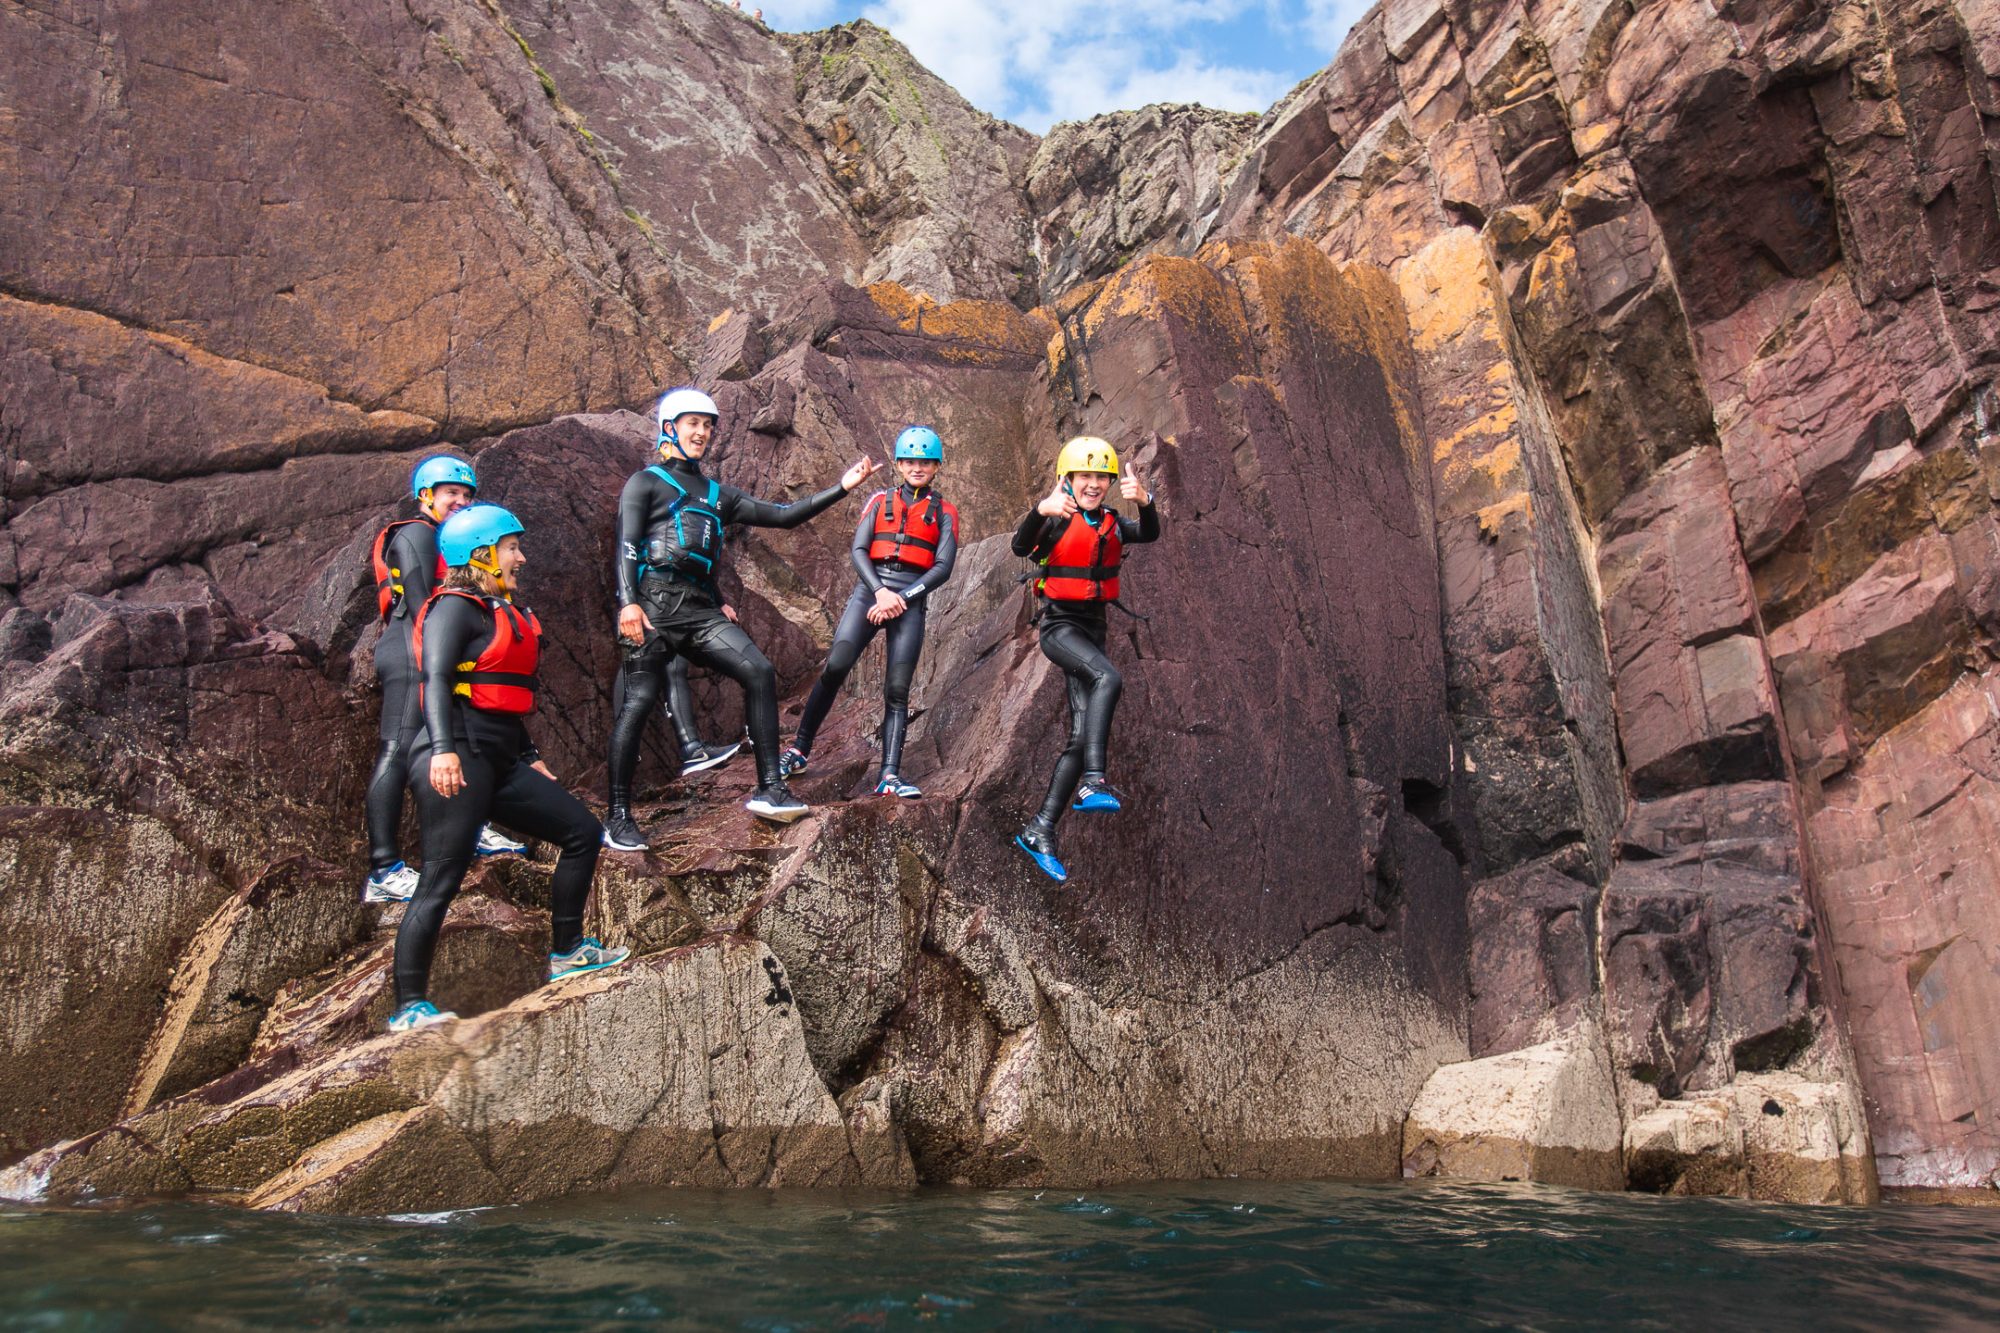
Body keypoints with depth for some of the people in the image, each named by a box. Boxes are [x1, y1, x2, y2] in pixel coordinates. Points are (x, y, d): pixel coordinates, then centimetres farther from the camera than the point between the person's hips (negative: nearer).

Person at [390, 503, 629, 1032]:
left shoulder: (504, 612, 20)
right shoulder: (456, 606, -6)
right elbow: (436, 679, -19)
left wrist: (531, 758, 27)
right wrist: (443, 749, -32)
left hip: (500, 761, 9)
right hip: (457, 762, -9)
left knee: (582, 831, 8)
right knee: (441, 881, -9)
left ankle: (566, 952, 15)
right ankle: (409, 1008, -2)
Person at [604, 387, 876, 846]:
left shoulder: (718, 495, 24)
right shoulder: (646, 482, 9)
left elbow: (783, 516, 18)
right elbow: (626, 545, -3)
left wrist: (841, 488, 12)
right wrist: (628, 602, -19)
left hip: (700, 608, 5)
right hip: (654, 603, -5)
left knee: (759, 673, -14)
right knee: (639, 701, -10)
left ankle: (769, 789, -13)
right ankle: (617, 817, -1)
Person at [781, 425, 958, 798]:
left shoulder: (944, 512, 12)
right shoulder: (880, 501, 14)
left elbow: (943, 567, 2)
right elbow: (857, 550, 5)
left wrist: (901, 598, -8)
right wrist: (880, 592, -11)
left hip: (912, 600, 0)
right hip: (870, 590, 0)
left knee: (897, 689, -6)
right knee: (835, 667, -15)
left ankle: (890, 776, -13)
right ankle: (800, 747, -2)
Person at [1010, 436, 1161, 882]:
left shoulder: (1112, 523, 8)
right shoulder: (1057, 521, -6)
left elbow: (1149, 534, -12)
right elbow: (1021, 547, -25)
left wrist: (1145, 502, -33)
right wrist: (1041, 511, -45)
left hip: (1093, 628, 6)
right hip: (1059, 625, -6)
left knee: (1082, 735, 0)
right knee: (1109, 678, -34)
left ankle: (1040, 831, 4)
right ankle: (1092, 781, -36)